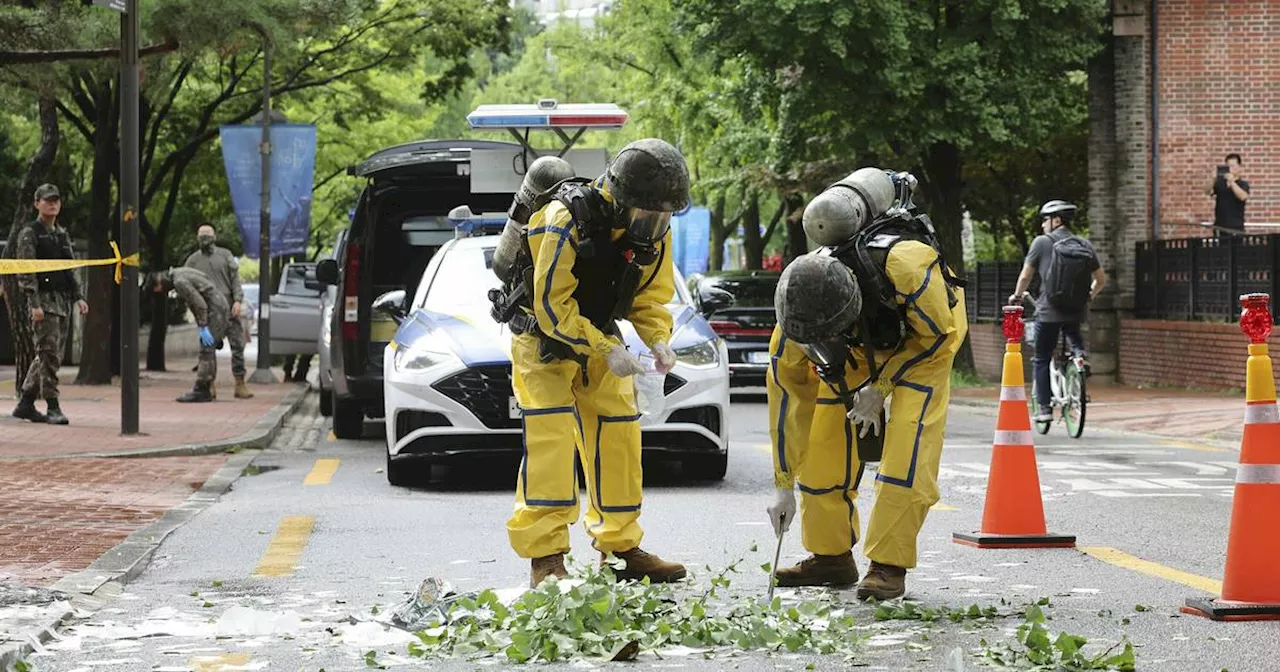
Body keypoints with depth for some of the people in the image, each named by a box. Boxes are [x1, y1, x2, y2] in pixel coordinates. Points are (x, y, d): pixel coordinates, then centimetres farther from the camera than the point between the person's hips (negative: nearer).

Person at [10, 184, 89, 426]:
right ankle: (53, 408, -9)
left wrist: (78, 297, 11)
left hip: (63, 301, 8)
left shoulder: (62, 235, 18)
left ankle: (26, 404, 16)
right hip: (44, 299, -8)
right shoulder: (30, 234, -5)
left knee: (52, 356, 9)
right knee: (49, 354, -11)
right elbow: (26, 272, -11)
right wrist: (34, 304, -19)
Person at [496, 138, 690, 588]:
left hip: (599, 338, 6)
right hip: (544, 340, -6)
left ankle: (620, 548, 17)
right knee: (551, 441, -18)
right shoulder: (566, 221, -30)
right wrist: (607, 350, -31)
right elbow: (551, 305, -27)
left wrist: (659, 341, -18)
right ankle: (545, 557, -17)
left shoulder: (653, 232, -9)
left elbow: (650, 297, 2)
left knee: (618, 437, 5)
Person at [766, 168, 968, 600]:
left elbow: (938, 336, -23)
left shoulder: (905, 265, -44)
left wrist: (880, 386, -25)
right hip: (864, 340, 4)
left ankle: (889, 566, -15)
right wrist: (783, 487, -12)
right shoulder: (796, 311, -30)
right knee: (825, 438, -4)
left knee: (907, 442, -20)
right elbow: (786, 393, -16)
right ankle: (831, 555, 11)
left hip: (925, 333, -4)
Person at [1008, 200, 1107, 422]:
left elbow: (1025, 276, -1)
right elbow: (1101, 279, 10)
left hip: (1049, 312, -3)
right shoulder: (1085, 246, 7)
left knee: (1041, 359, 8)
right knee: (1075, 341, 32)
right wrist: (1089, 295, 30)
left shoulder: (1042, 243, -4)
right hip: (1076, 312, 4)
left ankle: (1044, 408, 3)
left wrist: (1017, 296, 18)